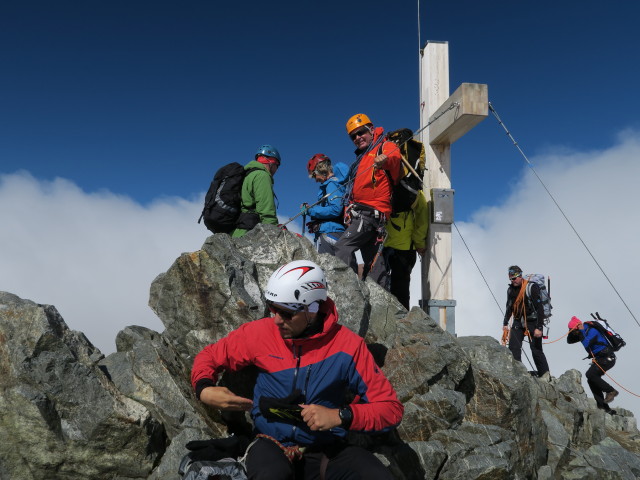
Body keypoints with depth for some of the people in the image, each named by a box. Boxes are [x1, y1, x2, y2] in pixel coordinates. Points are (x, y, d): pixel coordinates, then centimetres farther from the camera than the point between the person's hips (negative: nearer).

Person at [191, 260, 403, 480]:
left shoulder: (347, 345, -11)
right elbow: (210, 356, 9)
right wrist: (204, 390, -13)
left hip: (327, 448, 1)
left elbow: (391, 408, -8)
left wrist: (340, 416, -23)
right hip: (272, 443, 0)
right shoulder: (260, 333, -8)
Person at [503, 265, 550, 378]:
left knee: (536, 350, -4)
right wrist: (505, 323, 12)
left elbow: (540, 308, -18)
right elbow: (509, 307, 18)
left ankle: (545, 375, 6)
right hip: (518, 322, 6)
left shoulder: (531, 287, -16)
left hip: (533, 322, -6)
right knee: (513, 348, -5)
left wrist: (539, 327, -22)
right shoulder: (511, 289, 5)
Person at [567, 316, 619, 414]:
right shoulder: (584, 332, 11)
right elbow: (569, 340, 14)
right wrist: (572, 331, -2)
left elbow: (586, 344, -31)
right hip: (600, 359, 10)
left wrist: (581, 331, -22)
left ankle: (611, 391, -8)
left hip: (607, 358, -10)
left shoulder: (592, 331, -18)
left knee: (590, 374, -21)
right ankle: (603, 405, 6)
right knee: (591, 380, 4)